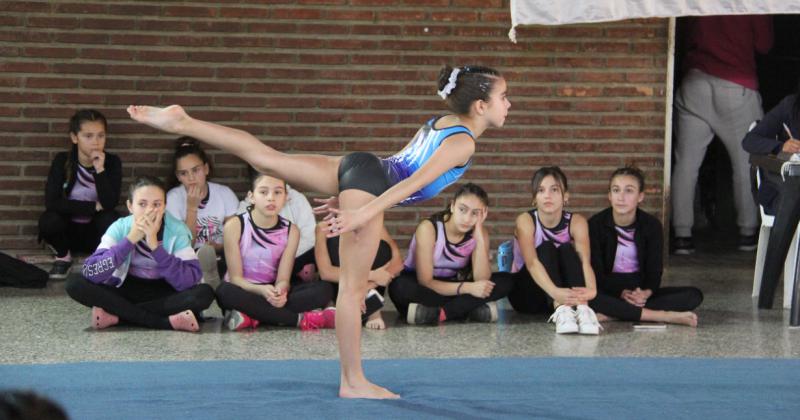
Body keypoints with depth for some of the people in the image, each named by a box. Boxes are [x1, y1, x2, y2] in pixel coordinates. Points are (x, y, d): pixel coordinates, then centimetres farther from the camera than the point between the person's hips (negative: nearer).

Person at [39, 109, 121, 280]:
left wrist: (100, 170, -33)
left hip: (95, 233, 0)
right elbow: (52, 202, -24)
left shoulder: (112, 162, -11)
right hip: (68, 230, 0)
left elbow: (110, 204, -23)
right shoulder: (62, 161, -13)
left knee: (110, 218, -33)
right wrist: (94, 207, -25)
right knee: (48, 220, -32)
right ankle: (63, 256, 0)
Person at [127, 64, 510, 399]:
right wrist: (364, 213, -23)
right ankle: (353, 382, 0)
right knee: (354, 288, -5)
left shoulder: (439, 124, 21)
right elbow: (414, 183, -17)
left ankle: (182, 123, 0)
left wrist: (348, 196, 31)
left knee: (267, 158, 7)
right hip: (370, 181, -9)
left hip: (359, 165, 9)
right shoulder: (462, 143, -8)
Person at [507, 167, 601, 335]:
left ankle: (582, 309, -48)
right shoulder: (525, 220, -16)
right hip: (526, 292, -2)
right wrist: (555, 292, -51)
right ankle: (561, 310, -51)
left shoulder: (576, 222, -9)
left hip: (568, 292, 2)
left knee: (567, 250, -24)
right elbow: (532, 263, -31)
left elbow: (585, 261, -25)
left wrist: (591, 289, -49)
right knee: (546, 249, -26)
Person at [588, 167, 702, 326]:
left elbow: (654, 270, -3)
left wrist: (646, 292, -26)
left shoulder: (652, 225, -1)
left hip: (640, 292, 3)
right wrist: (621, 293, -27)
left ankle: (612, 313, -33)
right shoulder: (596, 224, -7)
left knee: (694, 295, -20)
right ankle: (662, 316, -35)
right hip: (609, 291, -3)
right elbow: (596, 271, -9)